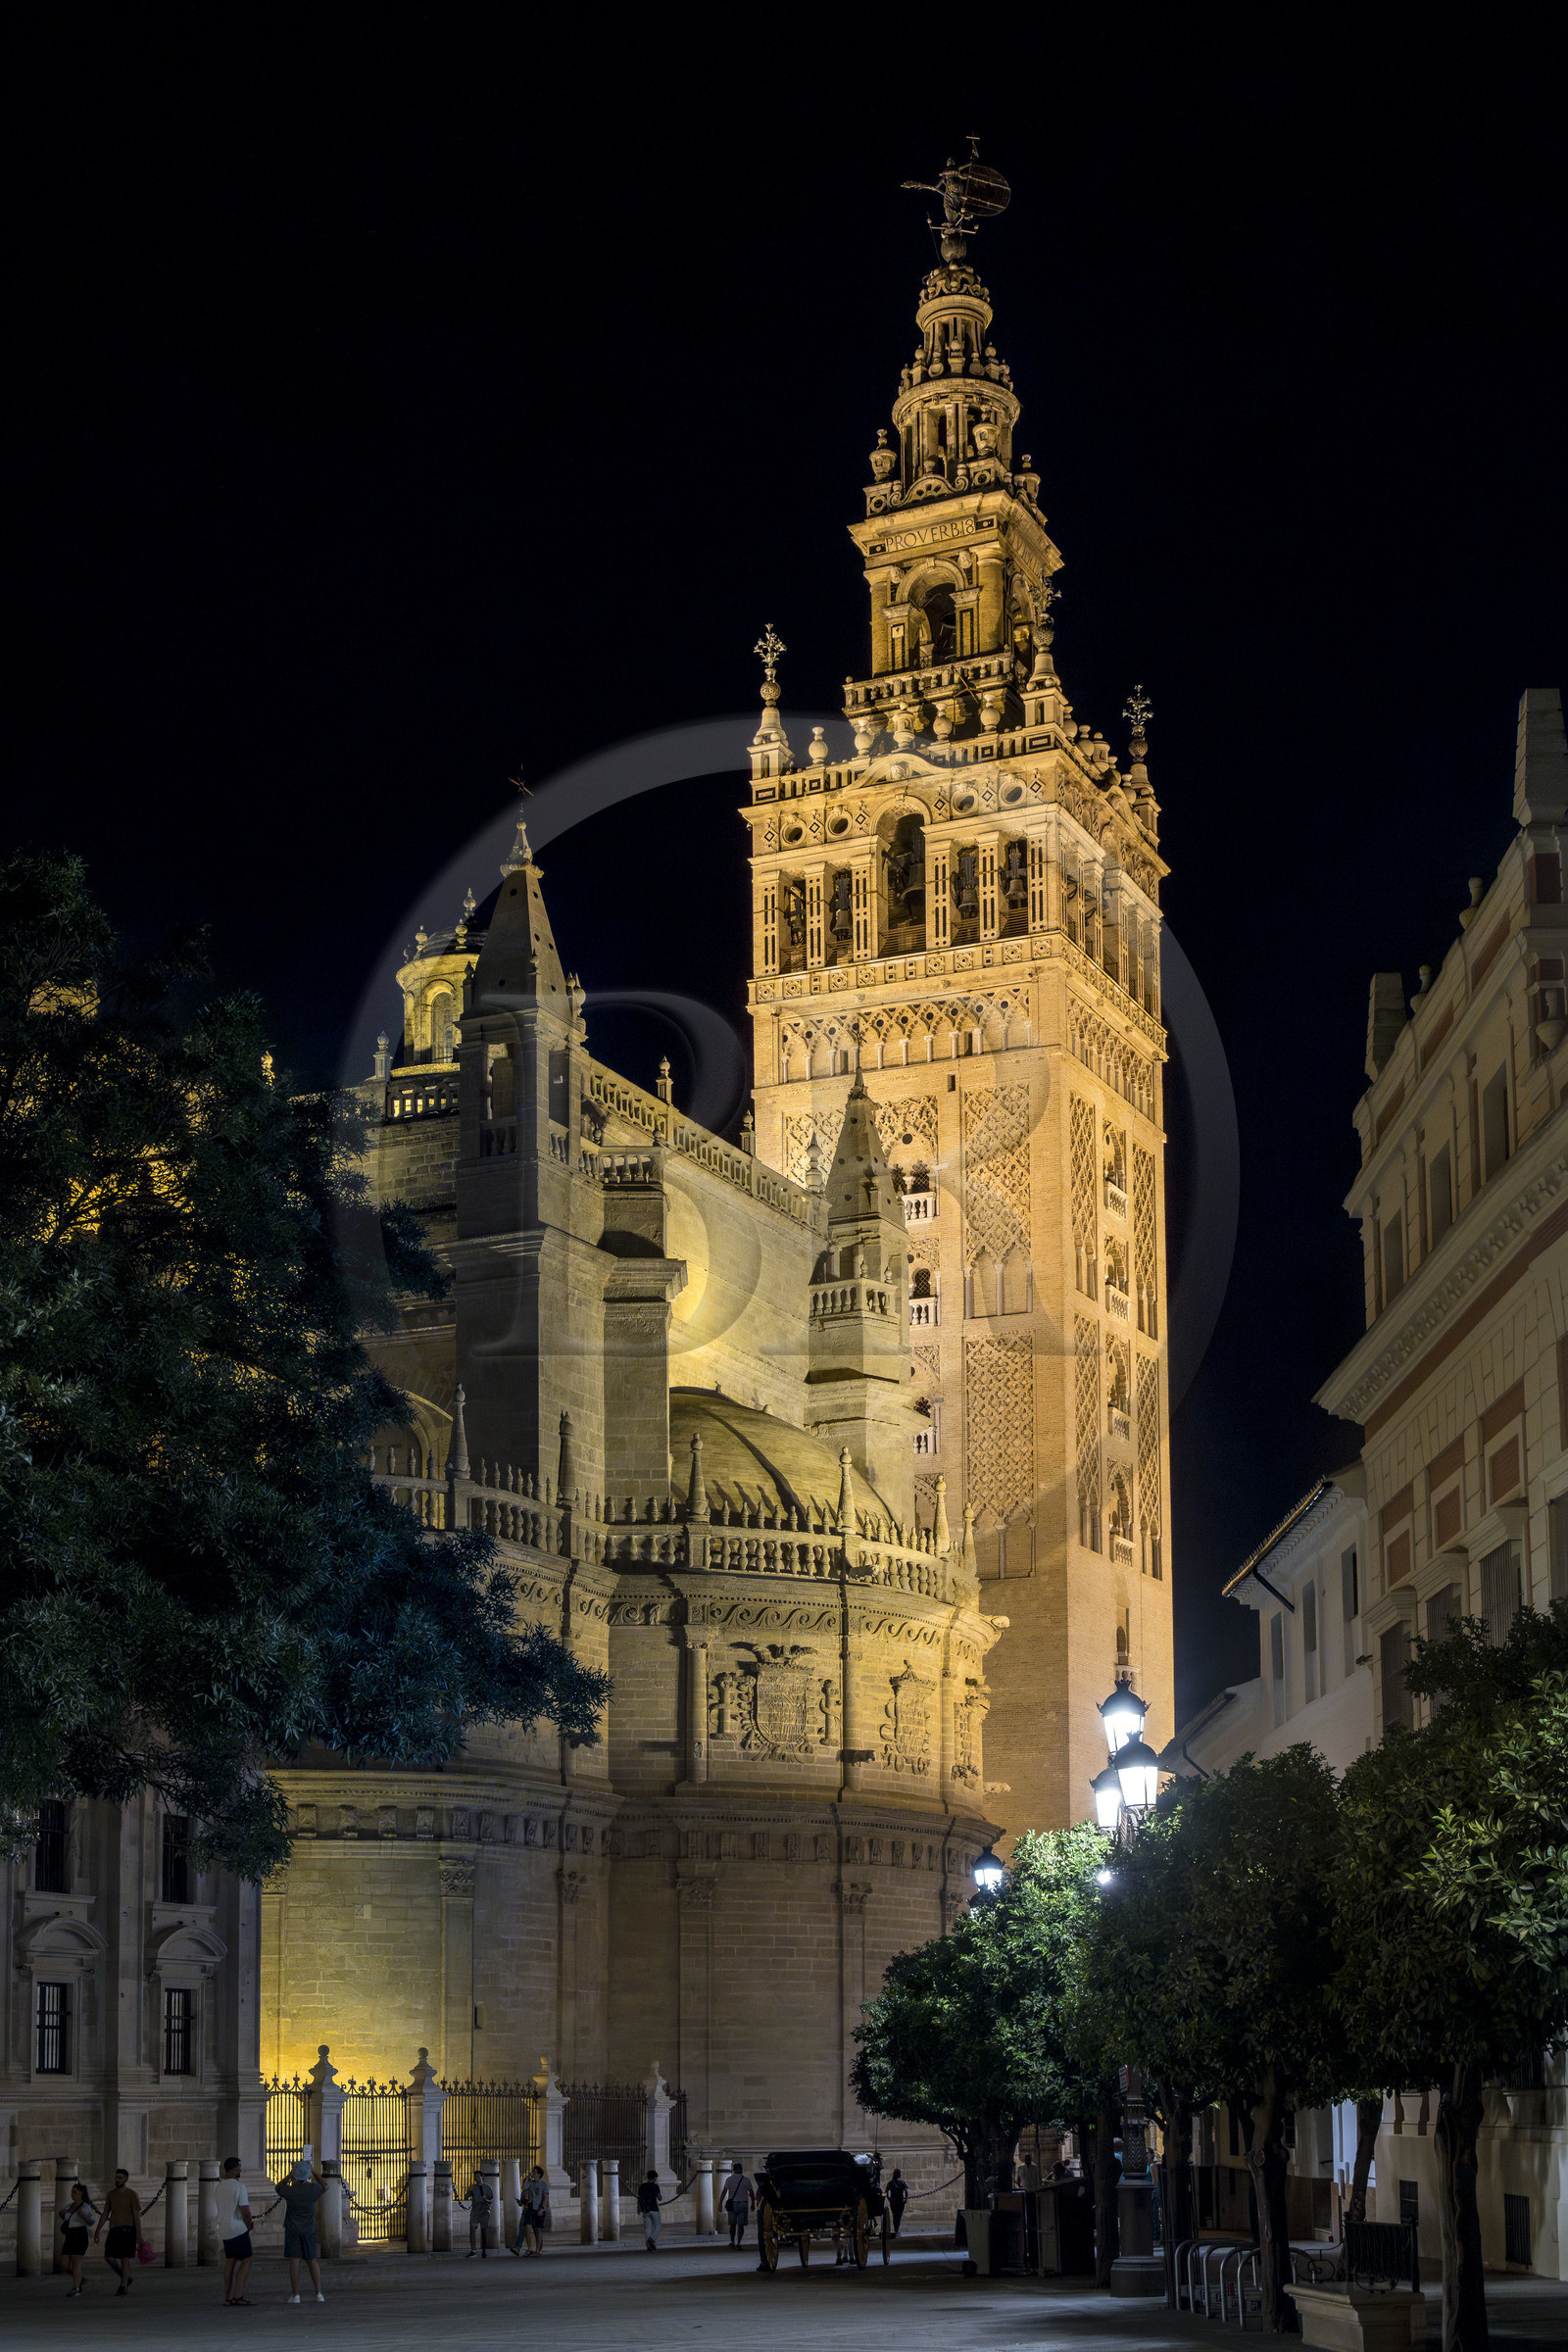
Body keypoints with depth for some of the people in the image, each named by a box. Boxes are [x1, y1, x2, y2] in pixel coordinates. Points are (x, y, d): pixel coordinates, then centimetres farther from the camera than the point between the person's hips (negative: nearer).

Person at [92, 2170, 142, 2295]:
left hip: (127, 2229, -5)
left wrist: (139, 2235, -9)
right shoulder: (111, 2194, 13)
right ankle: (126, 2278, 17)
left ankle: (123, 2286, -3)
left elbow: (137, 2215, -4)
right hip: (114, 2229, 5)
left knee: (125, 2258, -7)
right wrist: (98, 2230, 11)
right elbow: (105, 2213, 17)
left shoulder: (131, 2194, -2)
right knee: (109, 2257, -2)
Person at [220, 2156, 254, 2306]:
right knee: (246, 2261, -2)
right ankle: (238, 2296, -10)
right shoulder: (240, 2187, -16)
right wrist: (248, 2226, 1)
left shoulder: (221, 2187, 9)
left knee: (230, 2261, 11)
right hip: (238, 2229, -8)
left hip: (224, 2229, 8)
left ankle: (227, 2297, 9)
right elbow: (245, 2211, -18)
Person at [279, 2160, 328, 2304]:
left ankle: (295, 2295, -5)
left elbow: (278, 2189, 12)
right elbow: (325, 2186, 17)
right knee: (312, 2261, 10)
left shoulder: (289, 2190, -13)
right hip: (309, 2230, 2)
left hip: (292, 2230, -2)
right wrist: (314, 2172, 20)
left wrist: (290, 2176, 17)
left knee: (294, 2261, -2)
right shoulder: (314, 2189, -8)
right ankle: (319, 2294, 6)